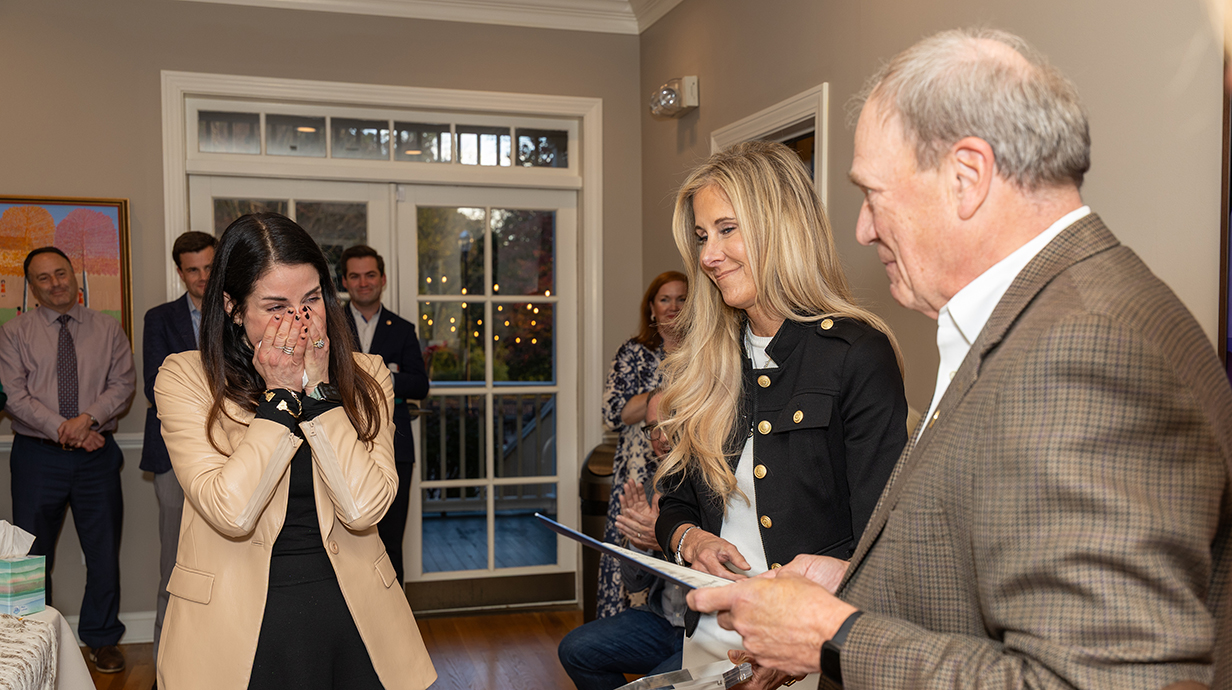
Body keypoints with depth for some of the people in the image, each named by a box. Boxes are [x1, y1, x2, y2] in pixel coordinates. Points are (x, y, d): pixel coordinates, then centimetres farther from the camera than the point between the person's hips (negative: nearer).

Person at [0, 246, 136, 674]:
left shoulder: (107, 329, 7)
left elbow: (124, 383, 0)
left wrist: (88, 418, -16)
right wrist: (62, 429, -15)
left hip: (97, 452, 1)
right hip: (37, 455, -1)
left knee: (104, 551, 6)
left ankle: (102, 639, 20)